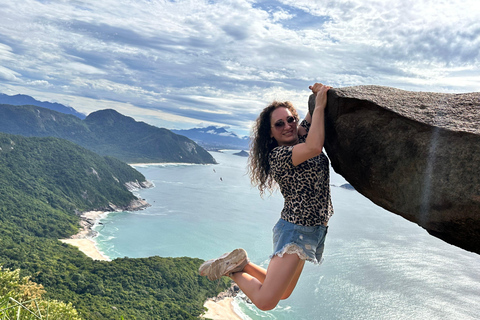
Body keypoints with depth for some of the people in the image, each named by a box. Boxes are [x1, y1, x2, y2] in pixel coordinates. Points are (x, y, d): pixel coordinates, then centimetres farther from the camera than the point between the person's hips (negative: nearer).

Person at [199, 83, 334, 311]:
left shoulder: (302, 138, 4)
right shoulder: (278, 155, -19)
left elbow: (310, 119, 17)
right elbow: (314, 148, -35)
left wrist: (319, 95, -5)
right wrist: (320, 106, -26)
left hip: (314, 231, 8)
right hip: (295, 230, -8)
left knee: (282, 294, 20)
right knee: (265, 301, -16)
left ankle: (241, 264, 29)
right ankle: (231, 267, 6)